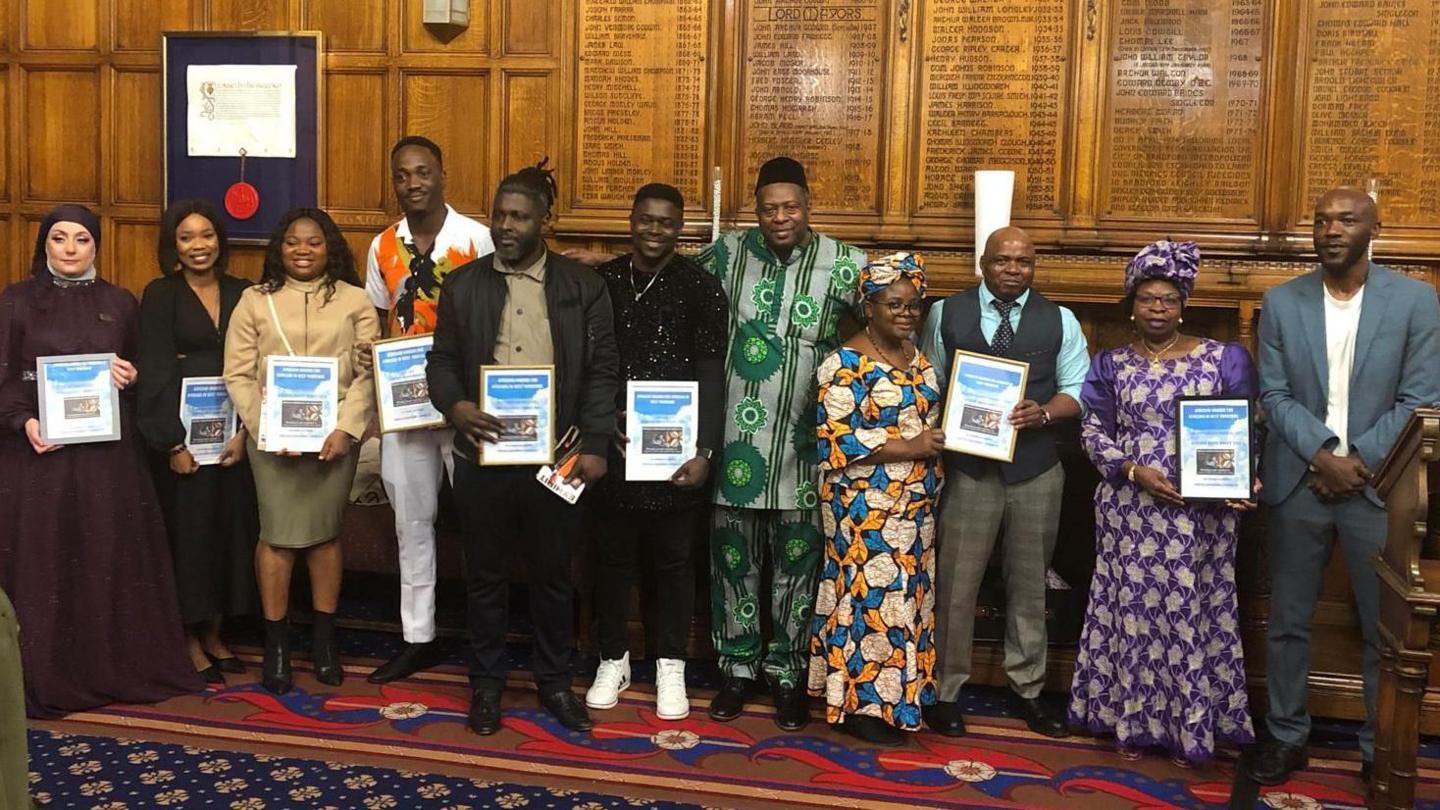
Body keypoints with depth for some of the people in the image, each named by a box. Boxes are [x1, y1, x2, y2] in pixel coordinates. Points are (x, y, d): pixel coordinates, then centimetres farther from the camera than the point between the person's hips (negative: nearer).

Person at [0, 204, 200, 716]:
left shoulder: (120, 304, 10)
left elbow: (142, 371, 16)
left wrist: (130, 377, -7)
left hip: (108, 451, 2)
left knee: (112, 558, 4)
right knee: (42, 561, 0)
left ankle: (117, 668, 15)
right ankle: (44, 677, 9)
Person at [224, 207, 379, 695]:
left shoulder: (355, 301, 4)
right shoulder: (256, 301, 5)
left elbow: (368, 374, 0)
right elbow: (238, 376, 1)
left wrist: (346, 430, -11)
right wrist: (266, 429, -10)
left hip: (335, 436, 0)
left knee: (325, 534, 7)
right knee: (278, 536, -1)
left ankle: (324, 640, 18)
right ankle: (276, 645, 11)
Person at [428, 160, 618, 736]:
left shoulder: (582, 287, 1)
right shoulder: (462, 284, 5)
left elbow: (602, 370, -1)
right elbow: (442, 360, 6)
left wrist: (594, 445, -8)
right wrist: (454, 405, -14)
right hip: (481, 456, 1)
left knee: (553, 575, 11)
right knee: (485, 575, 11)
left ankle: (554, 682, 26)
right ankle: (486, 682, 26)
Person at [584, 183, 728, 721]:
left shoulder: (700, 287, -4)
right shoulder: (602, 282, 3)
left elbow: (710, 374, -7)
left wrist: (704, 449, -15)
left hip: (675, 447, -2)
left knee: (673, 559, 9)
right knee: (614, 556, 12)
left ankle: (670, 666, 23)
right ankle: (613, 660, 27)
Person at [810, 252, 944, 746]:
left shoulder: (921, 361, 11)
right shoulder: (845, 365, -12)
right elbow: (836, 440, -18)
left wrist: (937, 445, 3)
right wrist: (906, 447, -19)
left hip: (915, 507, 7)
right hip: (866, 508, -7)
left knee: (908, 595, 12)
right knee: (870, 596, -4)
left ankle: (899, 695, 23)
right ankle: (860, 702, 8)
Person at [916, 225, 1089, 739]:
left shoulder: (1059, 321, 5)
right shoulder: (946, 314, 3)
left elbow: (1077, 392, 5)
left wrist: (1044, 412, -15)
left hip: (1037, 470, 2)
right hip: (967, 468, -1)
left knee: (1029, 584, 13)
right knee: (956, 584, 2)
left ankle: (1028, 687, 28)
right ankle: (946, 690, 16)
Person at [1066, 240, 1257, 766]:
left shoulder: (1222, 359, 3)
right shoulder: (1112, 365, 6)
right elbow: (1093, 432, 4)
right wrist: (1134, 471, -13)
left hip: (1201, 511, 0)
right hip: (1130, 509, 1)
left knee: (1193, 611, 3)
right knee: (1134, 609, 4)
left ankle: (1190, 725, 15)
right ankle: (1133, 720, 16)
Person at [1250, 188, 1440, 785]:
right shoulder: (1281, 302, 3)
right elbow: (1274, 395, -1)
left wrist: (1359, 461, -13)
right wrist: (1323, 456, -14)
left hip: (1379, 488, -1)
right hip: (1297, 484, 1)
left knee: (1386, 629, 7)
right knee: (1288, 622, 9)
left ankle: (1381, 750, 23)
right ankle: (1286, 736, 23)